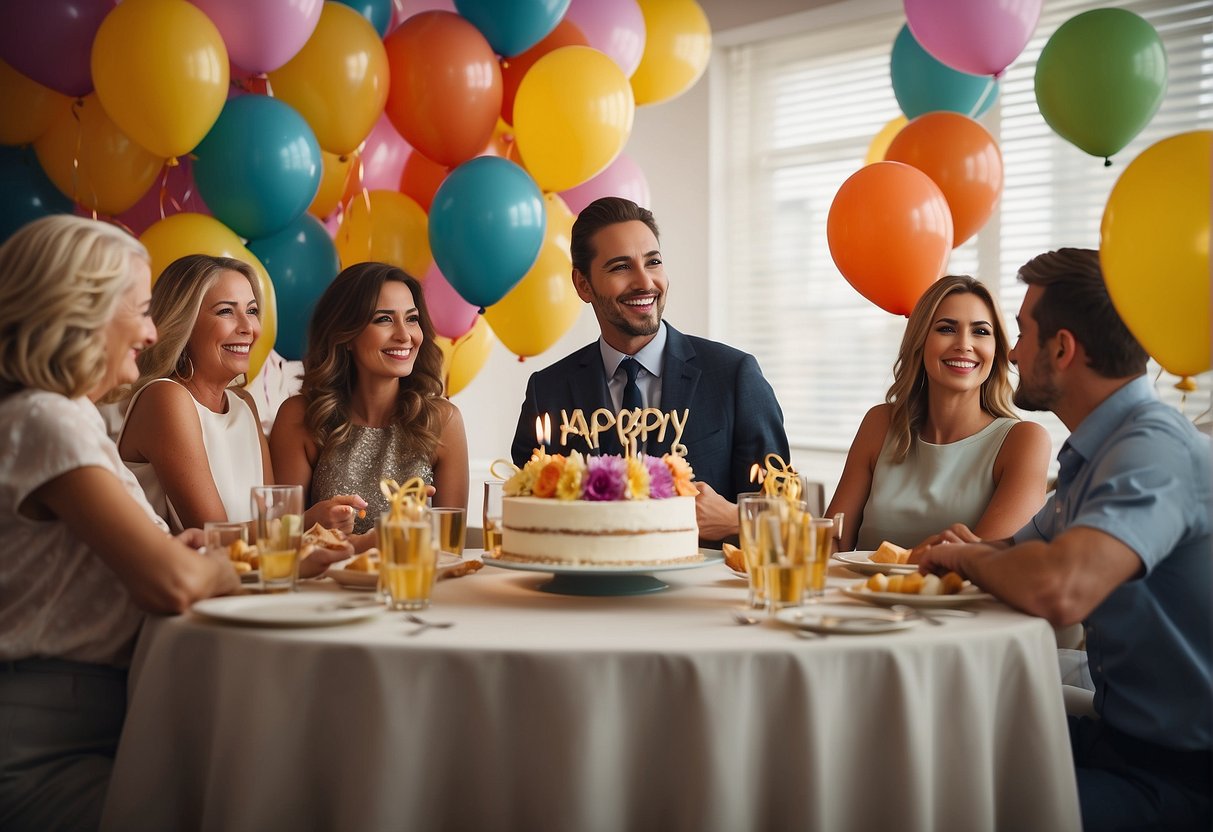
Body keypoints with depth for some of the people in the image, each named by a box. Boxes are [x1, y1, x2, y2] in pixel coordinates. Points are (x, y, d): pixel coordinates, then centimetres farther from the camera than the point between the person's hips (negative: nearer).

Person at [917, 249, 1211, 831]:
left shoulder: (1155, 446, -21)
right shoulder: (1096, 451, 11)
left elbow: (1058, 590, -38)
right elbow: (1025, 553, 21)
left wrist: (970, 559, -15)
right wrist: (981, 552, -5)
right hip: (1122, 735, 9)